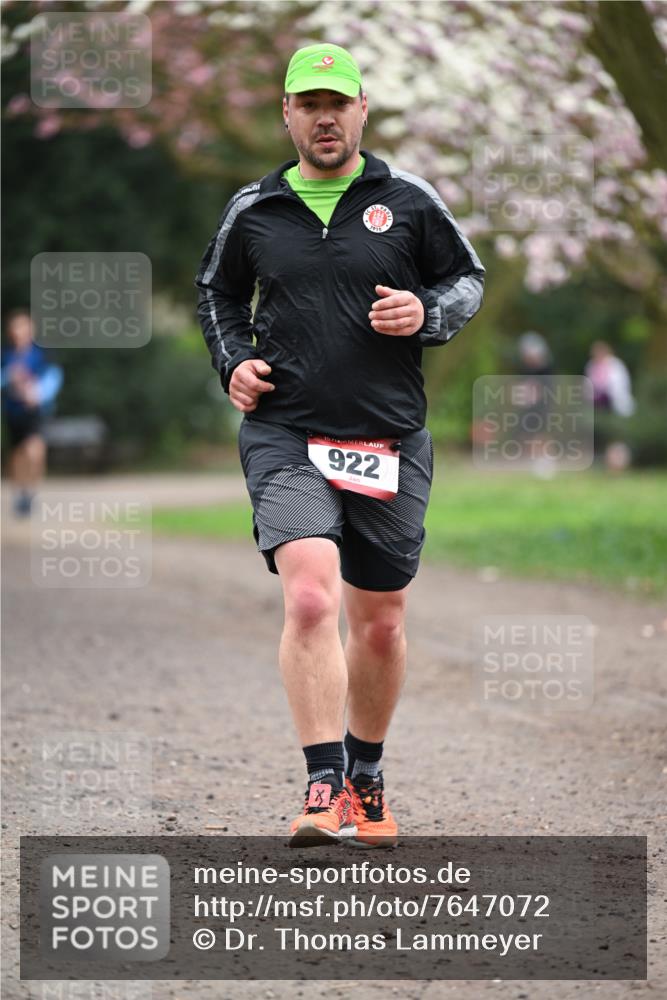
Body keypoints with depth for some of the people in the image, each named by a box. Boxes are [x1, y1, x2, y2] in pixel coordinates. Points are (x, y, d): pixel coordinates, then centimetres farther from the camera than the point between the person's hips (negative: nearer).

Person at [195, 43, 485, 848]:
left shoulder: (408, 201, 4)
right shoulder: (252, 210, 6)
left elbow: (468, 278, 14)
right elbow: (217, 290, 23)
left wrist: (426, 313, -7)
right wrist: (232, 360, 6)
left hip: (390, 441, 1)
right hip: (284, 435, -1)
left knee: (380, 623, 11)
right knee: (309, 599, -21)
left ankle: (365, 776, 32)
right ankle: (325, 787, -21)